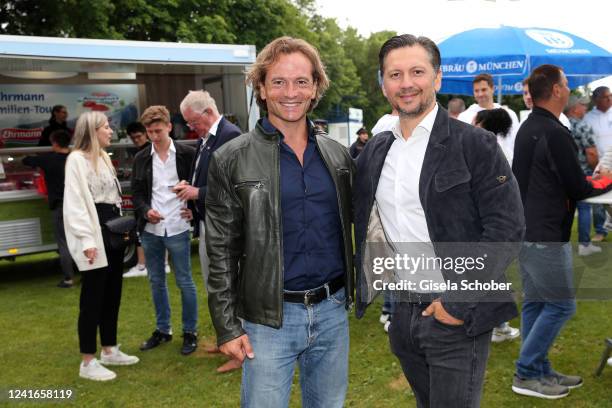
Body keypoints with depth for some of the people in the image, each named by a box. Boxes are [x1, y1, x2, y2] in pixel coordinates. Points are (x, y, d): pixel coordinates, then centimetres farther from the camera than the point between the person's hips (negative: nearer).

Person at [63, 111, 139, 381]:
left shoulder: (103, 157, 15)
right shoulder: (77, 159, -11)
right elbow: (75, 203, -17)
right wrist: (86, 240, -22)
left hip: (112, 229, 9)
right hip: (94, 232, -9)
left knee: (113, 292, 14)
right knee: (93, 296, -4)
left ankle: (109, 350, 25)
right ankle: (88, 362, 5)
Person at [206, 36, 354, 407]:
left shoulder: (338, 155, 5)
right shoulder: (232, 160, -7)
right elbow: (221, 251, -5)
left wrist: (353, 293, 7)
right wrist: (227, 327, -7)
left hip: (333, 311, 4)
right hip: (268, 319, -3)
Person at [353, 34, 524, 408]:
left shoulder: (474, 144, -10)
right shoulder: (376, 151, 7)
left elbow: (507, 228, -15)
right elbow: (365, 224, 17)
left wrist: (460, 302, -18)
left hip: (457, 315, -5)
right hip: (403, 313, 6)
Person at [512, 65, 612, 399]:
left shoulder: (527, 128, 11)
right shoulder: (554, 133, -18)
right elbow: (578, 189, -14)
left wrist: (585, 181, 13)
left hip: (524, 229, 9)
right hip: (546, 235, -9)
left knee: (535, 302, 14)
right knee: (561, 304, 1)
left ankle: (540, 371, 23)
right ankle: (526, 374, 5)